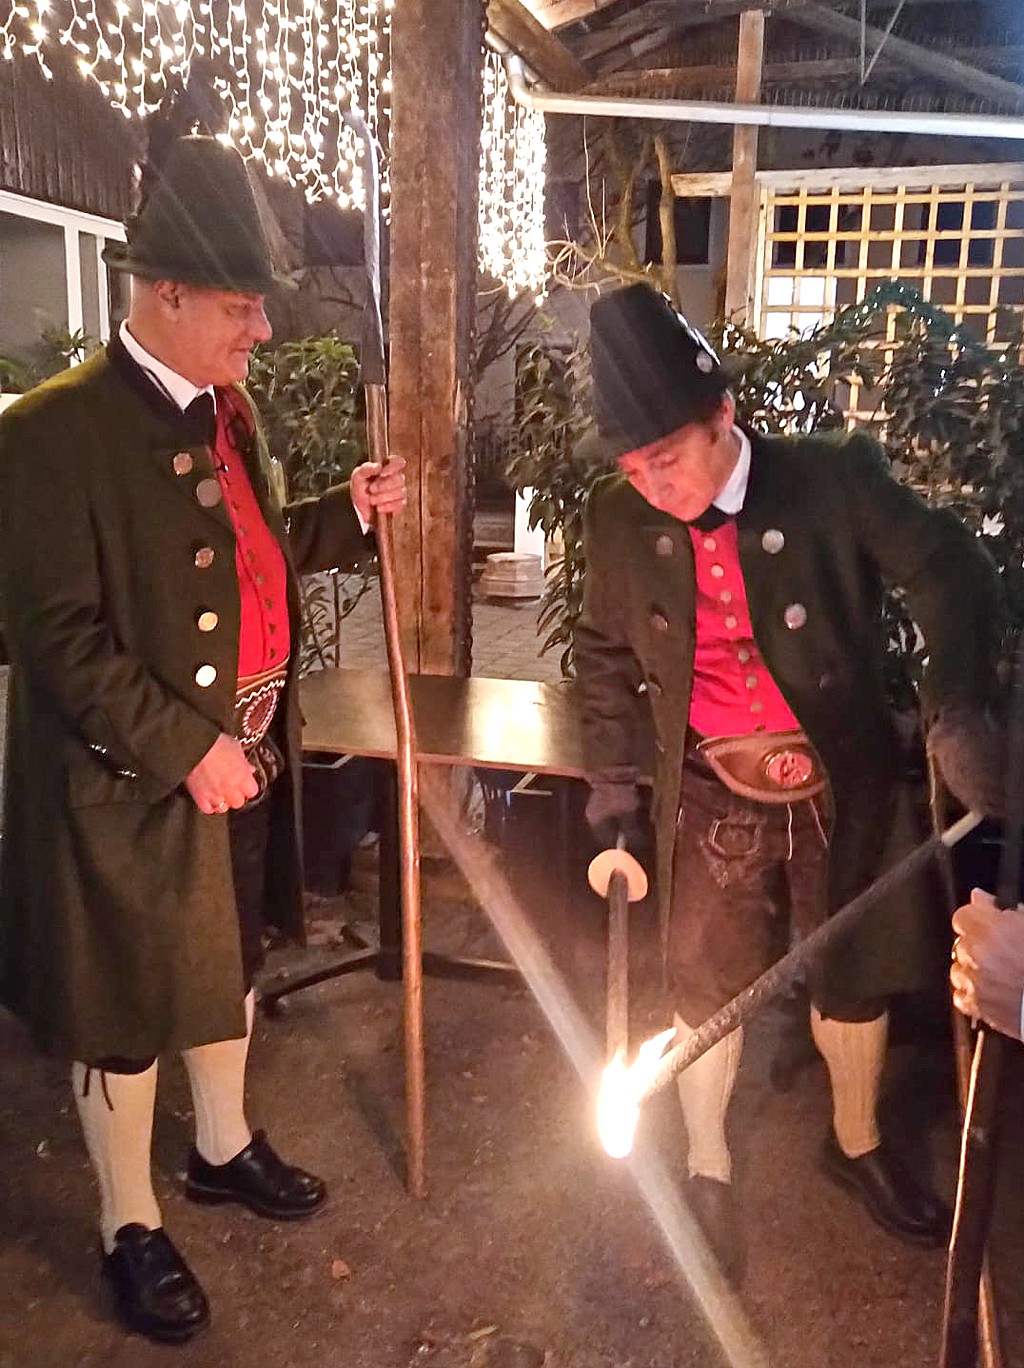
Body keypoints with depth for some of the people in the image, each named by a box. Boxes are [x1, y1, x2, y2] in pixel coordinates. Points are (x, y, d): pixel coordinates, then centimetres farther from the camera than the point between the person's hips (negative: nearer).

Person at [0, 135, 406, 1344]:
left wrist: (349, 511, -1)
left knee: (229, 965, 25)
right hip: (134, 784, -8)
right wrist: (187, 747, -23)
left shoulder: (227, 406, 5)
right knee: (125, 1010, 11)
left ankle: (224, 1145, 49)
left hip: (248, 756, 8)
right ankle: (130, 1228, 35)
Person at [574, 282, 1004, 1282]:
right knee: (705, 988, 10)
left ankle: (856, 1146, 45)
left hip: (843, 788, 0)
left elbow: (950, 572, -15)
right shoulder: (618, 520, -8)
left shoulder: (836, 479, -16)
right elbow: (606, 658, 4)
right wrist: (613, 787, 1)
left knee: (854, 975, 18)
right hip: (713, 796, 1)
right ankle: (708, 1172, 35)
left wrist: (958, 708, -31)